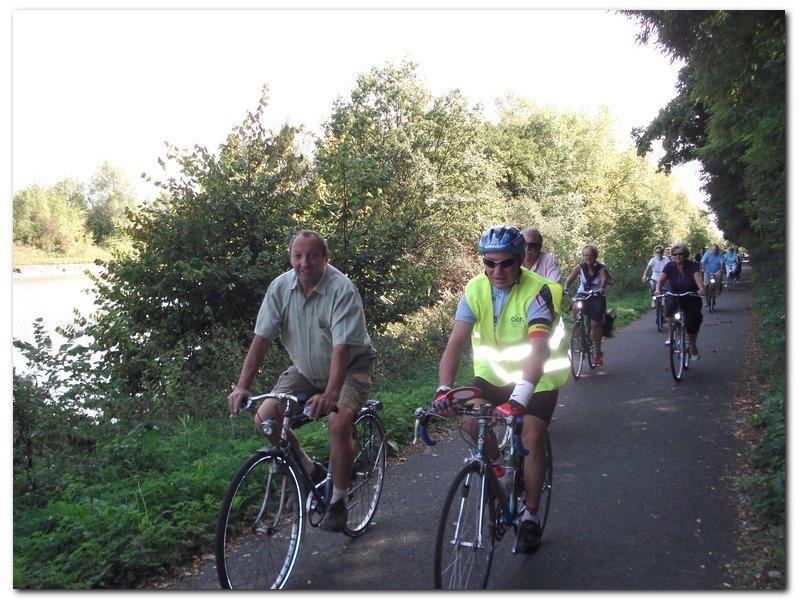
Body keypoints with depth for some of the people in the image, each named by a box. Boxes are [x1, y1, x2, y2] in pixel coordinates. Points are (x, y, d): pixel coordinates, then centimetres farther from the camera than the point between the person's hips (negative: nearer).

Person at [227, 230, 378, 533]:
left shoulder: (342, 289, -25)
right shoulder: (280, 287, -11)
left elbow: (342, 348, -34)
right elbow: (261, 338, -12)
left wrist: (330, 395, -46)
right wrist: (242, 386, -21)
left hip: (349, 367, -5)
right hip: (305, 370, 5)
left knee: (338, 423, -28)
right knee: (264, 419, -9)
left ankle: (338, 502, -6)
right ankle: (311, 471, 14)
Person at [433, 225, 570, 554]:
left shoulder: (538, 291, -28)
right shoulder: (476, 290, -17)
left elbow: (538, 348, -41)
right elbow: (456, 342, -25)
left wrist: (519, 398, -54)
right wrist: (444, 389, -40)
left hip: (537, 375, -3)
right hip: (493, 370, 3)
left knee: (532, 438, -12)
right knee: (472, 421, -15)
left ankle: (530, 516, 8)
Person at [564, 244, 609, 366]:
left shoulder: (600, 268, -7)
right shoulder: (580, 267, -4)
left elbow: (604, 279, -27)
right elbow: (570, 279, -16)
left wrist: (602, 288, -49)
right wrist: (565, 288, -37)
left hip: (597, 297, -1)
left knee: (595, 324, -10)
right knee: (575, 308, -33)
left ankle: (598, 352, 7)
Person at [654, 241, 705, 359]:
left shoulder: (692, 266, -13)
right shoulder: (669, 267, -7)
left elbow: (698, 278, -29)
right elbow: (661, 280, -17)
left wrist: (701, 289, -50)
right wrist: (657, 290, -38)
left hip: (691, 299, -1)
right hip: (674, 297, 1)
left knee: (693, 323, -9)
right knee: (669, 305, -33)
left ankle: (693, 346, 21)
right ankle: (671, 335, -17)